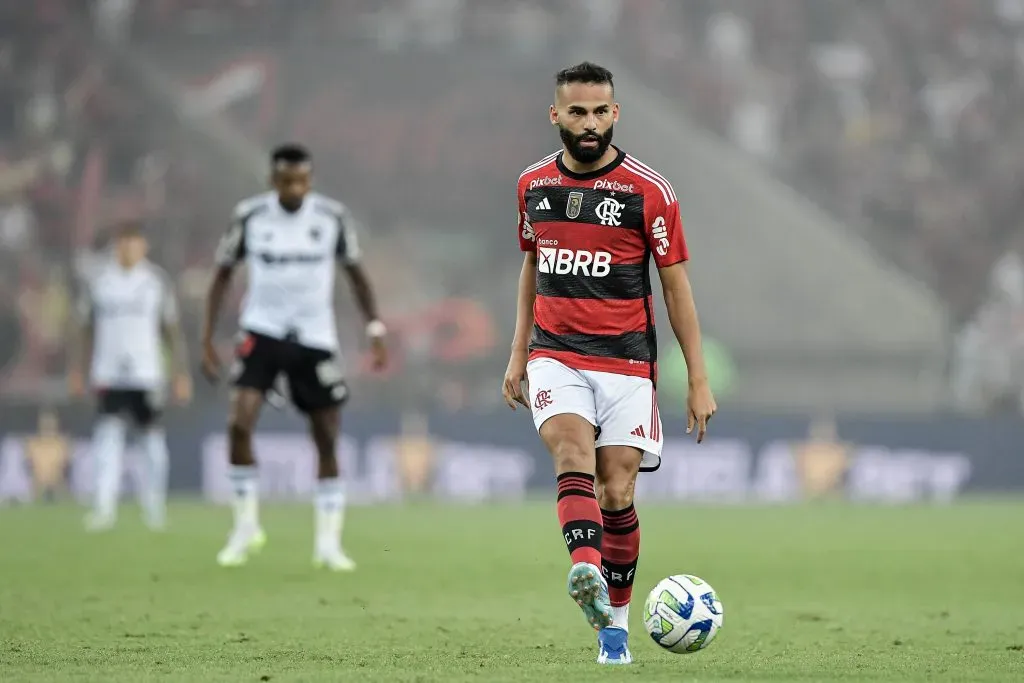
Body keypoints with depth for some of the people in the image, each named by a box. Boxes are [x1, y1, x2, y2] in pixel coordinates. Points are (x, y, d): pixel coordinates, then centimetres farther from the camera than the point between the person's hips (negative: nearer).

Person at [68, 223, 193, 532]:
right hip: (108, 375, 0)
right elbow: (84, 329, 12)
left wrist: (181, 374, 2)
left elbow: (172, 330, 6)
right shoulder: (98, 281, 7)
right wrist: (76, 370, 8)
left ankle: (154, 505, 16)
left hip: (147, 374, 0)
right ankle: (104, 506, -17)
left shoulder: (157, 280, 4)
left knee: (152, 434, 3)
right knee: (109, 433, -12)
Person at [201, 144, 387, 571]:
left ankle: (328, 542, 13)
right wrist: (208, 339, -1)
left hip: (316, 339, 1)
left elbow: (355, 274, 8)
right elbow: (222, 276, 5)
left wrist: (375, 331, 0)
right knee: (240, 422, -19)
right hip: (263, 332, -1)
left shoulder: (332, 217, -4)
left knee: (327, 438, 3)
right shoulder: (250, 216, -5)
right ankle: (246, 526, -5)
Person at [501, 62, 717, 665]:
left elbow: (676, 285, -2)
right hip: (555, 355, 2)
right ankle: (587, 571, -47)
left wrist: (699, 380, -4)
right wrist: (518, 354, 19)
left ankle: (616, 623, 14)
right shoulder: (534, 184, 6)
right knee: (573, 455, -25)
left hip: (626, 361, -2)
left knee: (617, 495, -2)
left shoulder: (650, 191, -5)